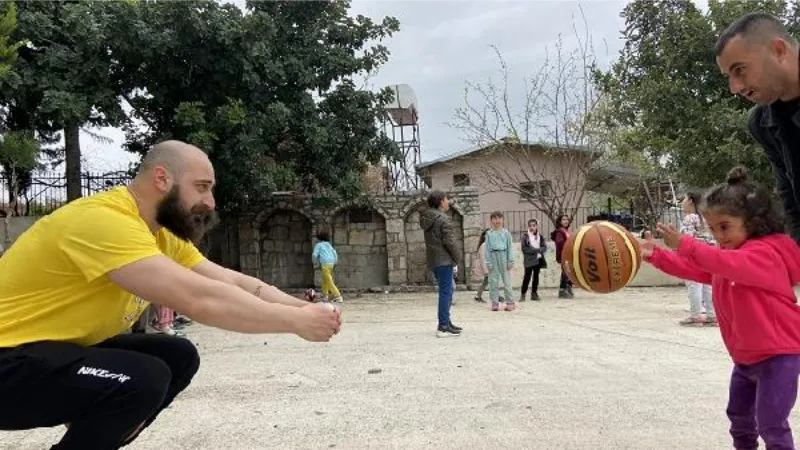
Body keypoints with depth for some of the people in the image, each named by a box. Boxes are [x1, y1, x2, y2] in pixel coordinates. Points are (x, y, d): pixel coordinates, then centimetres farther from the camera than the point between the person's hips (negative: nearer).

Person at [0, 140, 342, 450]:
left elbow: (234, 282, 1)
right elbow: (200, 299, -36)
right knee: (145, 378, -27)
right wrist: (296, 321, -29)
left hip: (65, 347, 10)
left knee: (179, 357, 3)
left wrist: (303, 309, -14)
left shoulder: (160, 233, 3)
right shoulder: (102, 219, -27)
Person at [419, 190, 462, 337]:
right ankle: (443, 327, -4)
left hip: (433, 260, 9)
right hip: (444, 260, -9)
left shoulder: (427, 218, 11)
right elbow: (449, 241, -18)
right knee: (445, 292, -5)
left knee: (447, 290, 18)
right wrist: (457, 257, -6)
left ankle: (446, 323, 26)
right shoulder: (444, 219, -15)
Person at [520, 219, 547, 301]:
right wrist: (536, 250, -13)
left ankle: (534, 293, 17)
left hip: (538, 259, 4)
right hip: (529, 260, -4)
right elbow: (524, 249, -12)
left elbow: (544, 247, 5)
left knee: (536, 276, 9)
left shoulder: (539, 236, 8)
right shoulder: (525, 236, -5)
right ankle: (523, 294, -1)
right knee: (527, 276, -6)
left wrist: (540, 250, -16)